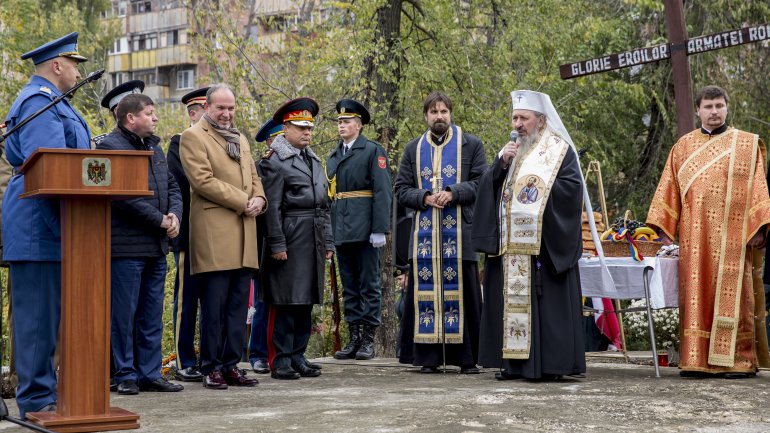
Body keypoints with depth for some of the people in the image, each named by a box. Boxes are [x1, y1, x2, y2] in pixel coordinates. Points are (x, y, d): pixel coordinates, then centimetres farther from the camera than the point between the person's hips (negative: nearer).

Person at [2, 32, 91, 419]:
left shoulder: (49, 101, 22)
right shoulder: (39, 101, -11)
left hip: (50, 227, 11)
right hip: (40, 224, -11)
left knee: (50, 312, 12)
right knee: (38, 312, -6)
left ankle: (43, 393, 19)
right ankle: (37, 401, -2)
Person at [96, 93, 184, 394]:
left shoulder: (155, 149, 18)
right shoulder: (110, 147, -8)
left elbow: (173, 187, 17)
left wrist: (175, 215, -3)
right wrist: (161, 220, -14)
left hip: (157, 246, 8)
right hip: (126, 246, -8)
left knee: (152, 315, 11)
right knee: (124, 314, 0)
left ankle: (150, 373, 18)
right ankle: (126, 375, 9)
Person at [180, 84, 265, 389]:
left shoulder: (240, 139, 23)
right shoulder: (193, 137, -1)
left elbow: (253, 177, 24)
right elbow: (203, 180, -11)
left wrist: (259, 199, 1)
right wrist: (243, 202, -12)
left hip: (244, 235, 7)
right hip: (213, 234, -7)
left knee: (238, 304, 6)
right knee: (214, 305, -5)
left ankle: (231, 365, 12)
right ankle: (211, 367, 3)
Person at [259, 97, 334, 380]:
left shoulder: (314, 160, 18)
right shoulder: (274, 161, -6)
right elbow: (272, 207, -12)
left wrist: (328, 242, 15)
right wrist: (277, 244, -16)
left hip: (314, 240, 8)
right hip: (290, 239, -8)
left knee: (306, 301, 10)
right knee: (284, 302, -4)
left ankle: (298, 356, 18)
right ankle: (280, 361, 3)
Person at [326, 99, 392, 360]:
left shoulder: (373, 151, -1)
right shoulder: (333, 157, 17)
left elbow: (382, 191, -9)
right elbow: (330, 194, 17)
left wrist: (379, 229, -16)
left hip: (364, 229, -6)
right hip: (341, 231, 6)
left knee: (369, 286, 0)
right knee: (349, 286, 9)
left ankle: (368, 339, 4)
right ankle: (354, 338, 14)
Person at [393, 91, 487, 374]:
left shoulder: (471, 145, 9)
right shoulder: (413, 149, 15)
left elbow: (482, 183, 1)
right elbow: (401, 190, 10)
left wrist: (453, 193, -14)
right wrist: (425, 198, -8)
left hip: (460, 233, -2)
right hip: (424, 234, 2)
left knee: (462, 292, -2)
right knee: (426, 292, 0)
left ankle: (467, 357, 4)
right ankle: (428, 356, 6)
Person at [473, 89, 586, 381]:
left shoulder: (560, 150, 2)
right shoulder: (511, 150, 18)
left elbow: (572, 186, -9)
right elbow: (488, 187, 11)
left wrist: (538, 186, -12)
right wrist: (501, 164, -5)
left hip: (543, 244, -6)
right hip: (510, 245, 6)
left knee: (545, 300, -7)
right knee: (511, 299, 4)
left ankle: (549, 363, -3)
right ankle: (514, 361, 8)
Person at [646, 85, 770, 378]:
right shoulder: (683, 146, 15)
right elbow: (669, 189, 13)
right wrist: (664, 229, 5)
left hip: (732, 236, -2)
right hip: (694, 237, 2)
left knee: (731, 296, -4)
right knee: (696, 295, 0)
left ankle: (739, 360, 0)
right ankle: (697, 360, 2)